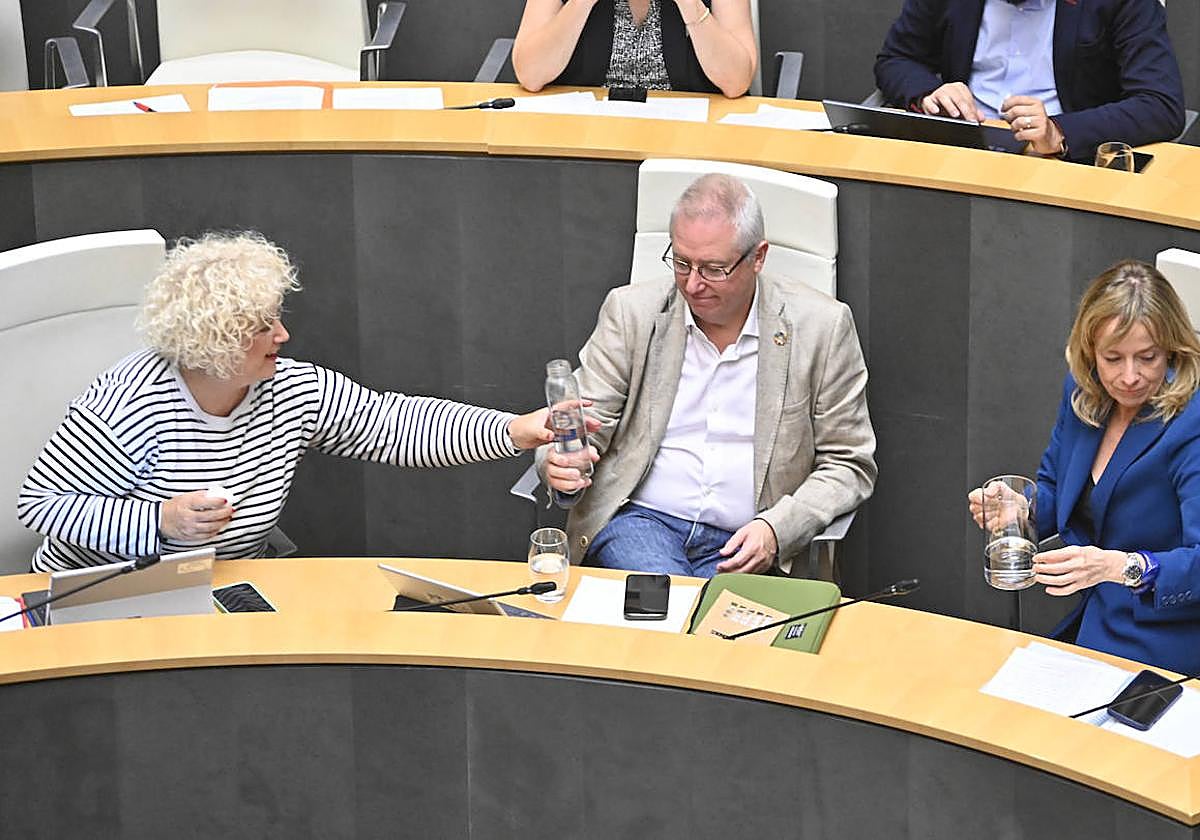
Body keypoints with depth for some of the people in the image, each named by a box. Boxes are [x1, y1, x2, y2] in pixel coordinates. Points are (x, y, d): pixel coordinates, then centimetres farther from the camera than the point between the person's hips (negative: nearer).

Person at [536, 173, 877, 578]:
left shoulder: (822, 325, 0)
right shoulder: (631, 311, 4)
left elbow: (848, 465, 5)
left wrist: (777, 529, -12)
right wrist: (560, 462, -19)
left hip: (746, 545, 0)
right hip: (639, 518, 0)